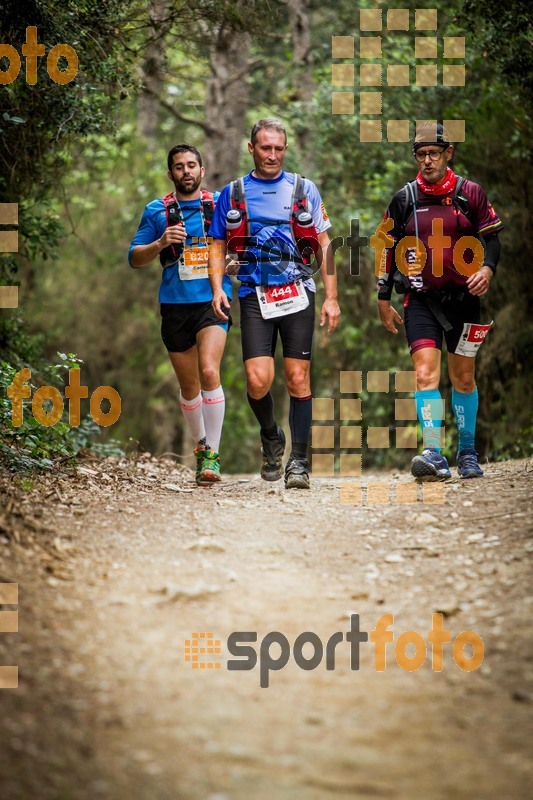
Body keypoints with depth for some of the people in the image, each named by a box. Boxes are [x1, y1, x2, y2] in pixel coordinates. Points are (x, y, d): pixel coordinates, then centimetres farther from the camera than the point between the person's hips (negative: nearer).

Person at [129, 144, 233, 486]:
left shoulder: (221, 204, 7)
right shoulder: (157, 210, 8)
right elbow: (135, 258, 7)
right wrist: (160, 243, -11)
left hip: (213, 301, -2)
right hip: (175, 305, 2)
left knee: (209, 371, -22)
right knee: (189, 384, 10)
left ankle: (212, 455, -18)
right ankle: (201, 443, 32)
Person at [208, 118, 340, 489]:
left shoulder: (304, 190, 8)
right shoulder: (233, 194, 11)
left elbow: (324, 245, 9)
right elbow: (218, 247, 15)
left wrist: (332, 298, 2)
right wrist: (217, 289, -1)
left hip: (298, 293, 0)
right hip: (254, 295, 0)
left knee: (298, 379, -2)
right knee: (258, 381, -12)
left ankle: (299, 461, 7)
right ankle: (271, 438, 17)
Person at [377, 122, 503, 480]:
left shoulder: (469, 193, 2)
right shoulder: (405, 199, 5)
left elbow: (492, 237, 5)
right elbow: (390, 249, 12)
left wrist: (487, 268, -15)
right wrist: (384, 300, 11)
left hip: (464, 297, 0)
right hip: (421, 300, 0)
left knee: (463, 377, 9)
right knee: (425, 373, -16)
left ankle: (468, 451, 24)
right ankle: (434, 455, -22)